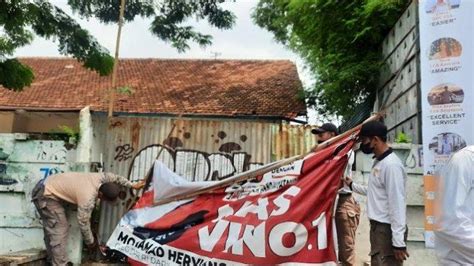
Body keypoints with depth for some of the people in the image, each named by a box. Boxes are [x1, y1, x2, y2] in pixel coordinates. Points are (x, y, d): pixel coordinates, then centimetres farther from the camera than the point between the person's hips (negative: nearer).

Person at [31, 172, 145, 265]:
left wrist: (133, 185, 10)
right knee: (59, 231, -9)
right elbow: (83, 223, -18)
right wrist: (90, 242, -3)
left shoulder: (99, 178, -12)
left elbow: (115, 177, 8)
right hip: (46, 195, -10)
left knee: (51, 229, 19)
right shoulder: (88, 199, -30)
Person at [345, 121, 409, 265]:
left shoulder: (391, 165, -20)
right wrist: (352, 185, 25)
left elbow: (397, 204, -23)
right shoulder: (378, 162, 11)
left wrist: (398, 241, -22)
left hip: (387, 229, -10)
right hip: (377, 226, 10)